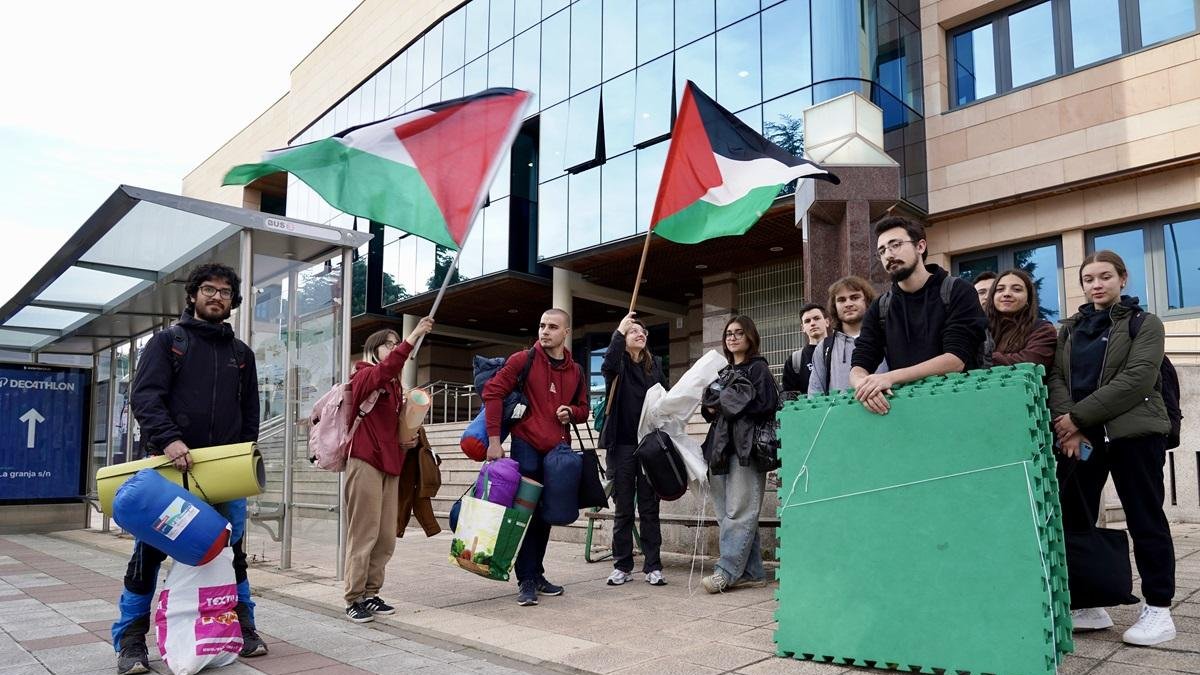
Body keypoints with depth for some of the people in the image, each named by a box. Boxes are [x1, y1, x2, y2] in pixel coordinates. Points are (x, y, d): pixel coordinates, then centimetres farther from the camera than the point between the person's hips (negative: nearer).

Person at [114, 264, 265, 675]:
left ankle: (242, 626, 18)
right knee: (150, 551, 0)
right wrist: (169, 439, -22)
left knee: (233, 550, 6)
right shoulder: (167, 341, 6)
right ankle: (130, 640, 12)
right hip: (169, 465, -3)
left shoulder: (241, 353, 17)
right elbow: (145, 396, -6)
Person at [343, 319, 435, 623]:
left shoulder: (395, 386, 20)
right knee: (364, 533, -5)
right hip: (365, 463, -7)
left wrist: (409, 439, 9)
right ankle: (354, 599, 3)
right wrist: (412, 338, -32)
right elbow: (384, 369, -25)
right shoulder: (363, 376, -2)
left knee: (387, 536, 7)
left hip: (391, 464, 7)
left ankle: (370, 594, 17)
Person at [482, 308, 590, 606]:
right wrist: (494, 439, -16)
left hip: (558, 450, 5)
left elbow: (583, 408, 19)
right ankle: (526, 580, 6)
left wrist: (571, 412, -7)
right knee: (527, 512, -4)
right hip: (527, 447, -5)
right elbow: (493, 392, -11)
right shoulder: (523, 360, -6)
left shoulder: (575, 371, 9)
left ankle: (536, 574, 26)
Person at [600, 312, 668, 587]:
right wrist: (619, 331, -21)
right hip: (622, 445, -2)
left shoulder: (655, 364, 11)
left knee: (649, 507, 5)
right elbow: (608, 365, -22)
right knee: (623, 508, 6)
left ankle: (653, 566, 11)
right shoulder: (618, 364, 2)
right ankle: (622, 566, 15)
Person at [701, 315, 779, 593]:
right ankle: (751, 572, 7)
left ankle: (726, 571, -9)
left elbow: (765, 403, -11)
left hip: (746, 448, -7)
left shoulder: (758, 368, 3)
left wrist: (726, 404, -6)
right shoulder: (724, 373, 23)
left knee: (739, 512, -9)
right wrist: (710, 409, 3)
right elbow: (711, 409, 27)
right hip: (722, 447, 7)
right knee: (725, 513, 2)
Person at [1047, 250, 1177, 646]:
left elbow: (1136, 379, -12)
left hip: (1134, 433, -4)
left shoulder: (1144, 324, 2)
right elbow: (1056, 378, 4)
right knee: (1073, 518, 3)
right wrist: (1068, 428, -13)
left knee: (1144, 519, 1)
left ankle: (1158, 609, 11)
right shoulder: (1070, 329, 16)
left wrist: (1078, 416, -17)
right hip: (1080, 437, 5)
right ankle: (1088, 605, 14)